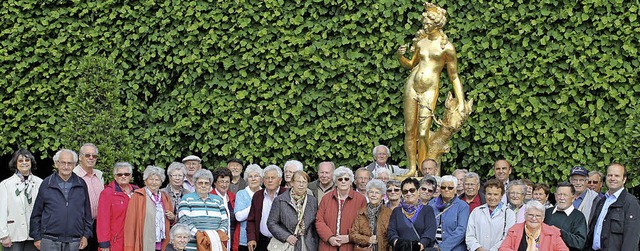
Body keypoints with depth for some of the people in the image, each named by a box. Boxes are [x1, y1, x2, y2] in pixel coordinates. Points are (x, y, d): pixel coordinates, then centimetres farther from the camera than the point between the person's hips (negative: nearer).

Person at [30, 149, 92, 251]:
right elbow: (36, 214, 6)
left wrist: (86, 235, 9)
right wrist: (37, 237, 3)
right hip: (50, 241, -2)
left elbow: (87, 213, 14)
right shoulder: (46, 184, 3)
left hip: (74, 243, 2)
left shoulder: (81, 184, 8)